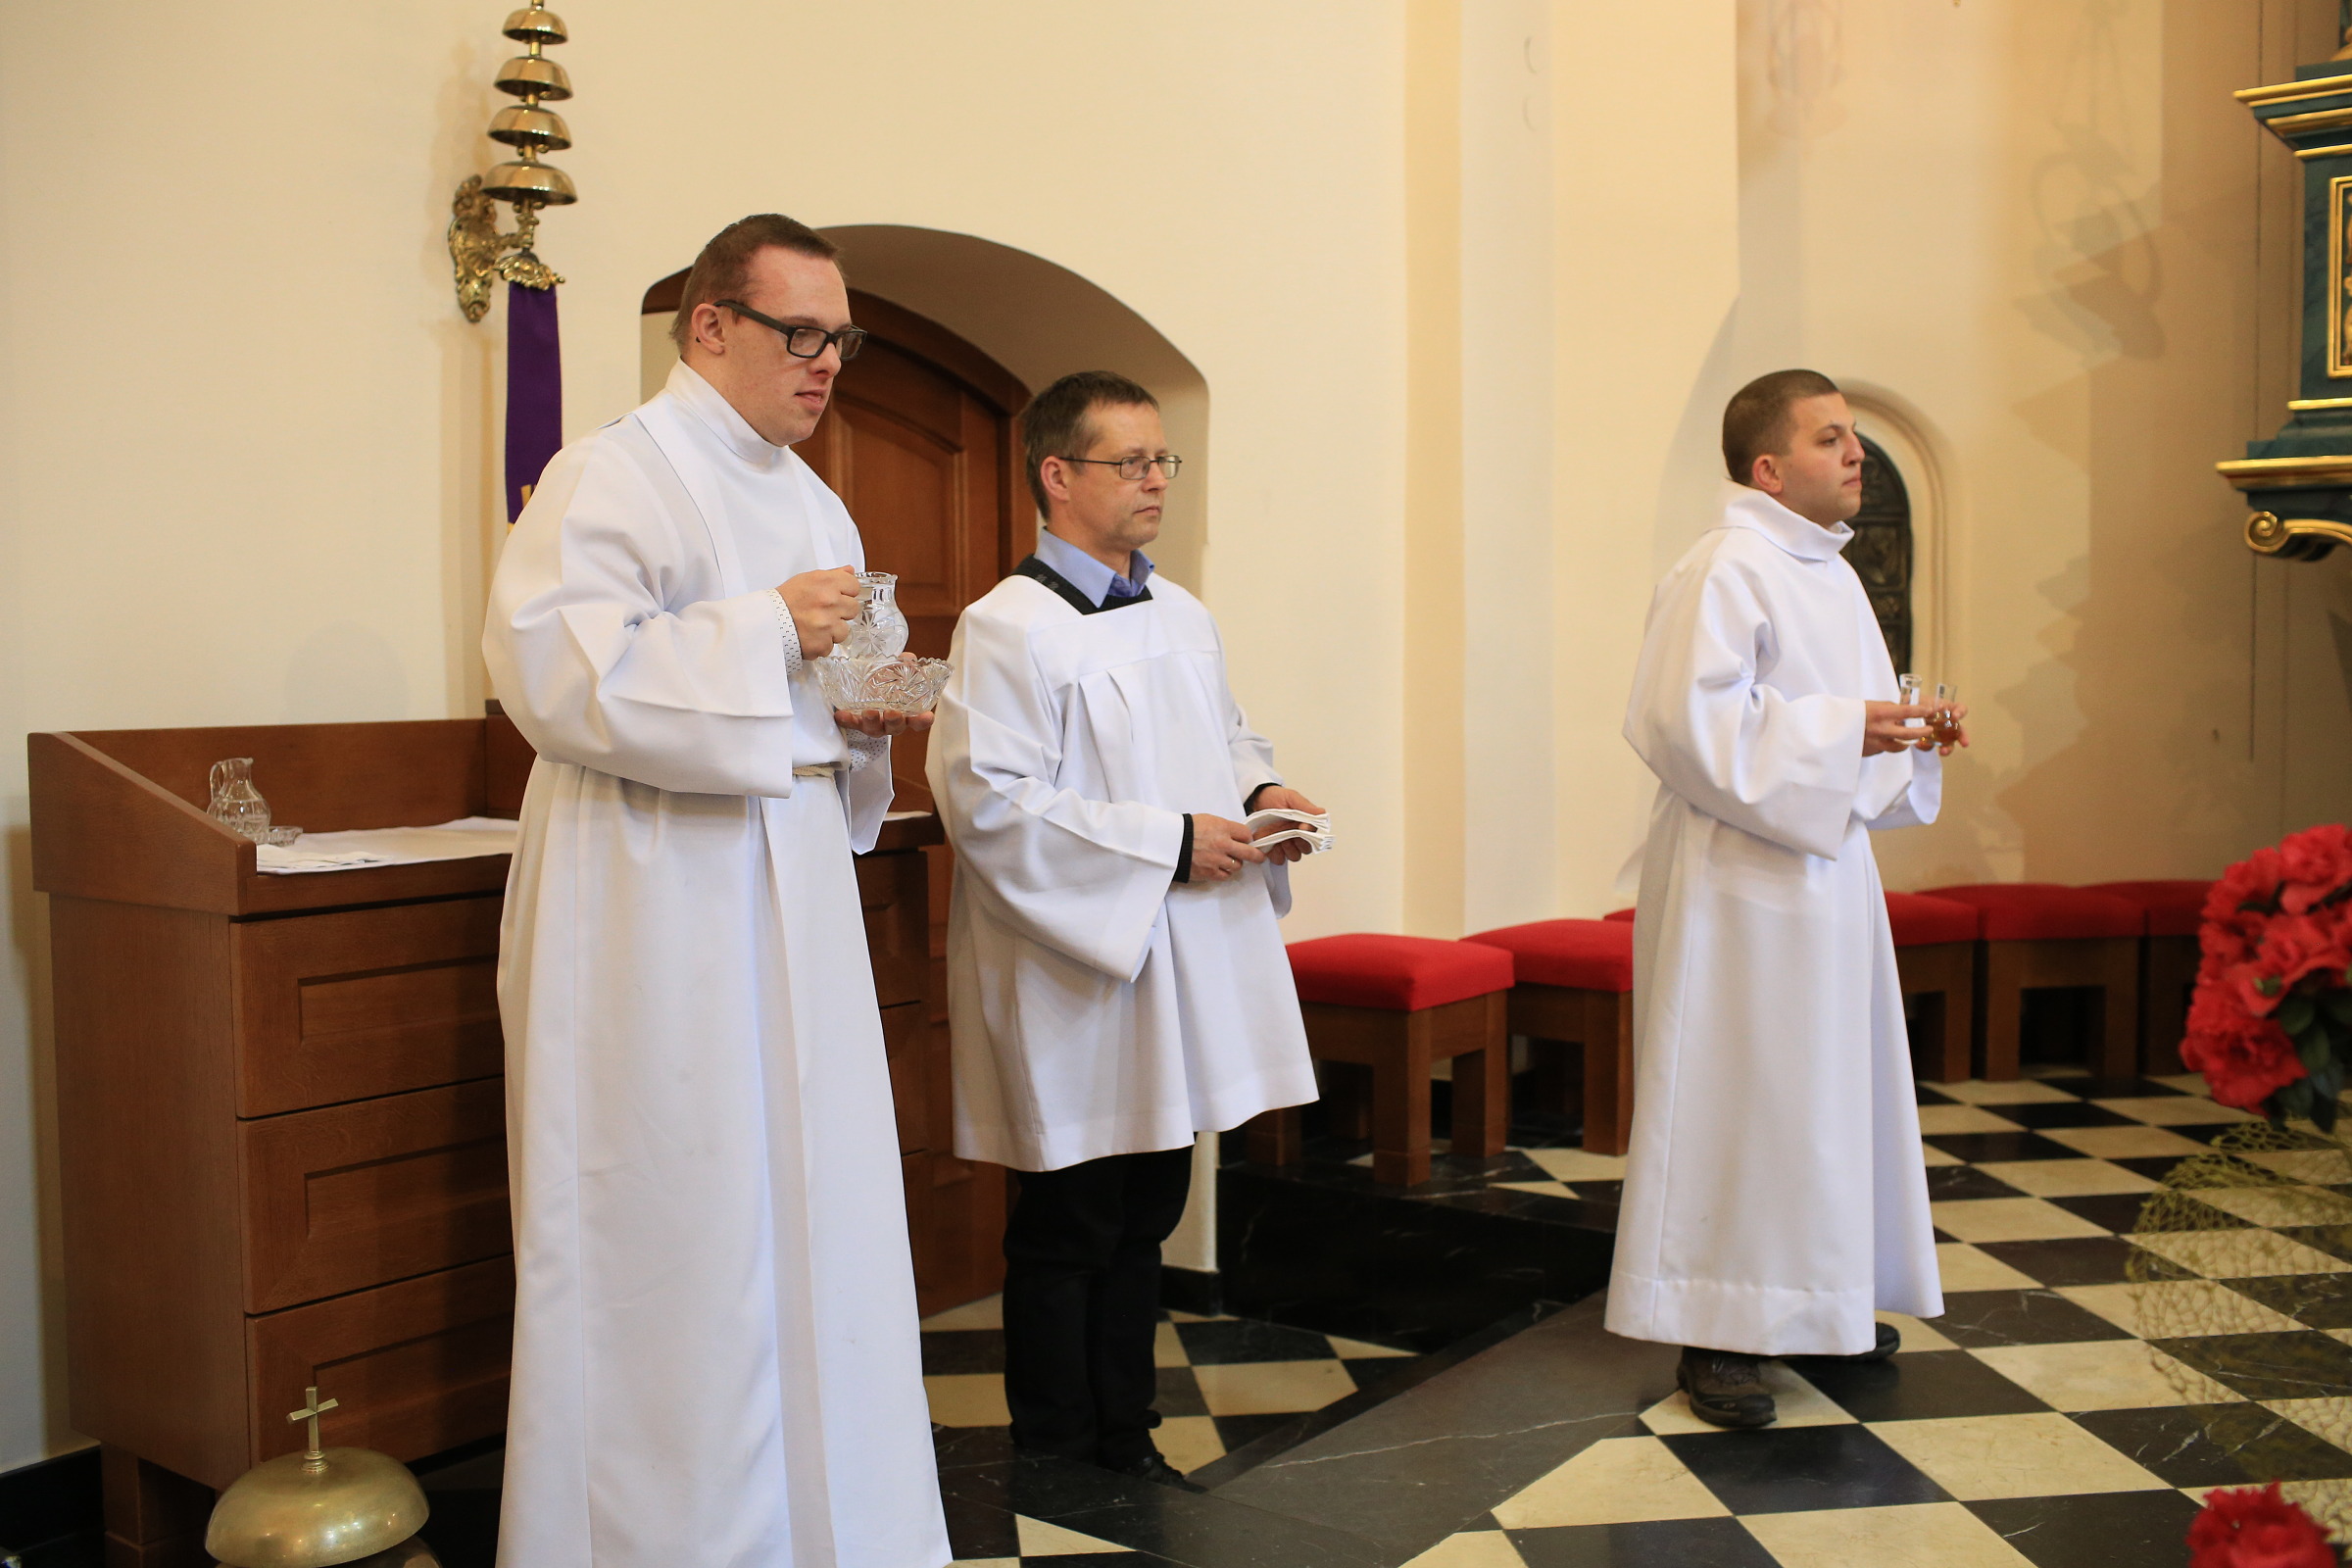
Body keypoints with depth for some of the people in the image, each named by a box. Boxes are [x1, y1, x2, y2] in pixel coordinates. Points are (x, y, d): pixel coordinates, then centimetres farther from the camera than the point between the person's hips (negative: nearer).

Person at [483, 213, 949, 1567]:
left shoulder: (813, 505, 18)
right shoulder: (614, 475, -8)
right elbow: (550, 663, -21)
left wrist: (866, 716, 3)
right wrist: (764, 630, -20)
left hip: (793, 895, 8)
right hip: (655, 903, -8)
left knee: (809, 1193, 12)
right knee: (669, 1217, -3)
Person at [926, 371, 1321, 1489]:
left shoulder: (1183, 617, 11)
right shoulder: (1009, 629, -14)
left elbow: (1226, 737, 25)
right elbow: (987, 802, -22)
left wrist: (1260, 791, 2)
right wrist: (1169, 846, -20)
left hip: (1181, 970, 8)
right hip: (1075, 980, -8)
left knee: (1146, 1214, 17)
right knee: (1069, 1229, 4)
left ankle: (1124, 1434, 32)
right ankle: (1057, 1464, 21)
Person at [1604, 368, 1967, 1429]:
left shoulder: (1828, 573, 16)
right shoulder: (1722, 572, -14)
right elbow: (1691, 722, -23)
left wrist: (1908, 733, 5)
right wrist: (1841, 733, -23)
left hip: (1824, 863, 10)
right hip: (1741, 877, -10)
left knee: (1830, 1083, 15)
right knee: (1733, 1092, -4)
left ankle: (1812, 1301, 30)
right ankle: (1715, 1331, 6)